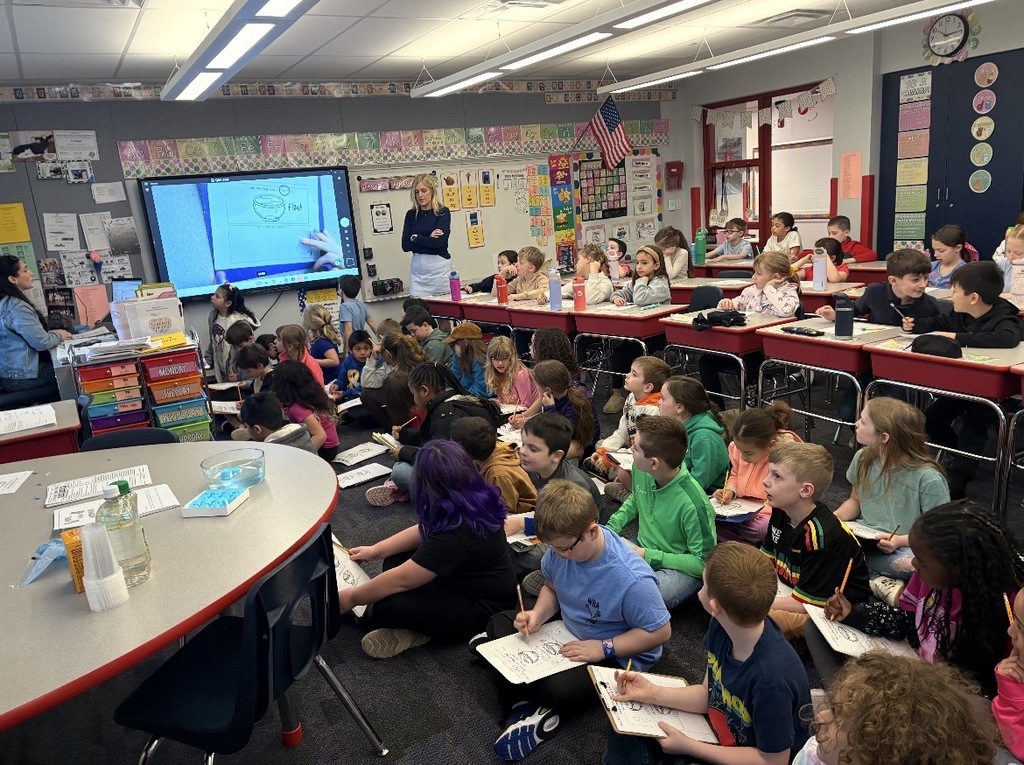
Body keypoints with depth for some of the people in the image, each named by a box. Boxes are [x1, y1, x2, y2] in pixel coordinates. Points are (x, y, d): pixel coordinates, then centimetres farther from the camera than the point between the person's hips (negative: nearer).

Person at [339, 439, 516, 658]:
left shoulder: (457, 532, -34)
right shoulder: (474, 500, -8)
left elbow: (402, 579, -26)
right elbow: (424, 531, 10)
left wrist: (352, 598, -11)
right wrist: (375, 550, 11)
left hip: (480, 611, -10)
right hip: (468, 582, 10)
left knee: (387, 607, -24)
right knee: (396, 558, 11)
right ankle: (413, 625, -5)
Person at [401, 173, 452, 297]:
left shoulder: (443, 212, -1)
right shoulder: (411, 215, 9)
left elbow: (439, 242, -14)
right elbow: (405, 246, 2)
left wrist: (415, 237, -3)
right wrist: (428, 239, -8)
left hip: (439, 267, -3)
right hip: (417, 267, 3)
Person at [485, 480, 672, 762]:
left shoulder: (632, 580, -35)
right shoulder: (563, 545, -16)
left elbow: (661, 632, -23)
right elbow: (551, 587, 5)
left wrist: (603, 648, -26)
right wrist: (537, 614, -16)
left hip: (615, 656, -7)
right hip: (568, 630, 8)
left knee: (558, 689, -33)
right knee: (499, 623, 2)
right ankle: (523, 705, -11)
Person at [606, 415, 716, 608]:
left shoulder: (693, 504, -29)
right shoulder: (640, 470, -8)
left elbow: (703, 563, -19)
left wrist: (649, 556, -21)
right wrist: (611, 526, 0)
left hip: (680, 570, -7)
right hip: (642, 549, 7)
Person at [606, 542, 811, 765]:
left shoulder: (772, 678, -36)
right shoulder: (722, 626, -16)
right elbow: (708, 694, 0)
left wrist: (689, 747, -19)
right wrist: (653, 693, -13)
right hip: (719, 733, 6)